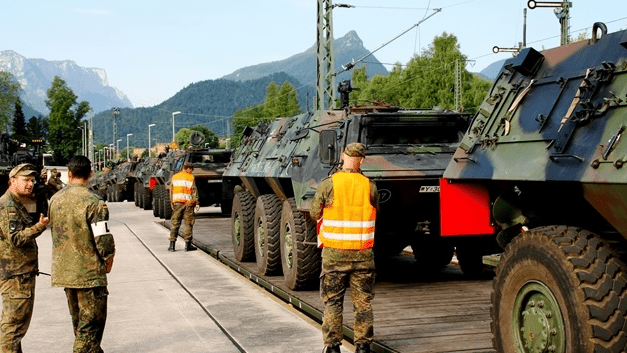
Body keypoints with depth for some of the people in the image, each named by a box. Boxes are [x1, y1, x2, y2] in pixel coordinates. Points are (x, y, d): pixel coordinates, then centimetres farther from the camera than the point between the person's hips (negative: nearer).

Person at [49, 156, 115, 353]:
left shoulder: (55, 200, 2)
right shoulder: (92, 202, -18)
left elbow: (54, 230, 13)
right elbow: (103, 239, -19)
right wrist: (108, 258, 0)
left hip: (64, 270, 7)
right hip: (89, 272, -7)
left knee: (79, 320, 21)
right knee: (91, 323, 1)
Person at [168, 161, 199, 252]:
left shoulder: (174, 177, 10)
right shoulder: (191, 178, -2)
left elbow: (171, 191, 9)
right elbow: (194, 191, -6)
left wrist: (172, 202, 12)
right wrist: (197, 203, -4)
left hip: (177, 202, 3)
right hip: (188, 203, -3)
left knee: (175, 223, 6)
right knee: (188, 223, 2)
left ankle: (172, 244, 2)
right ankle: (188, 245, 1)